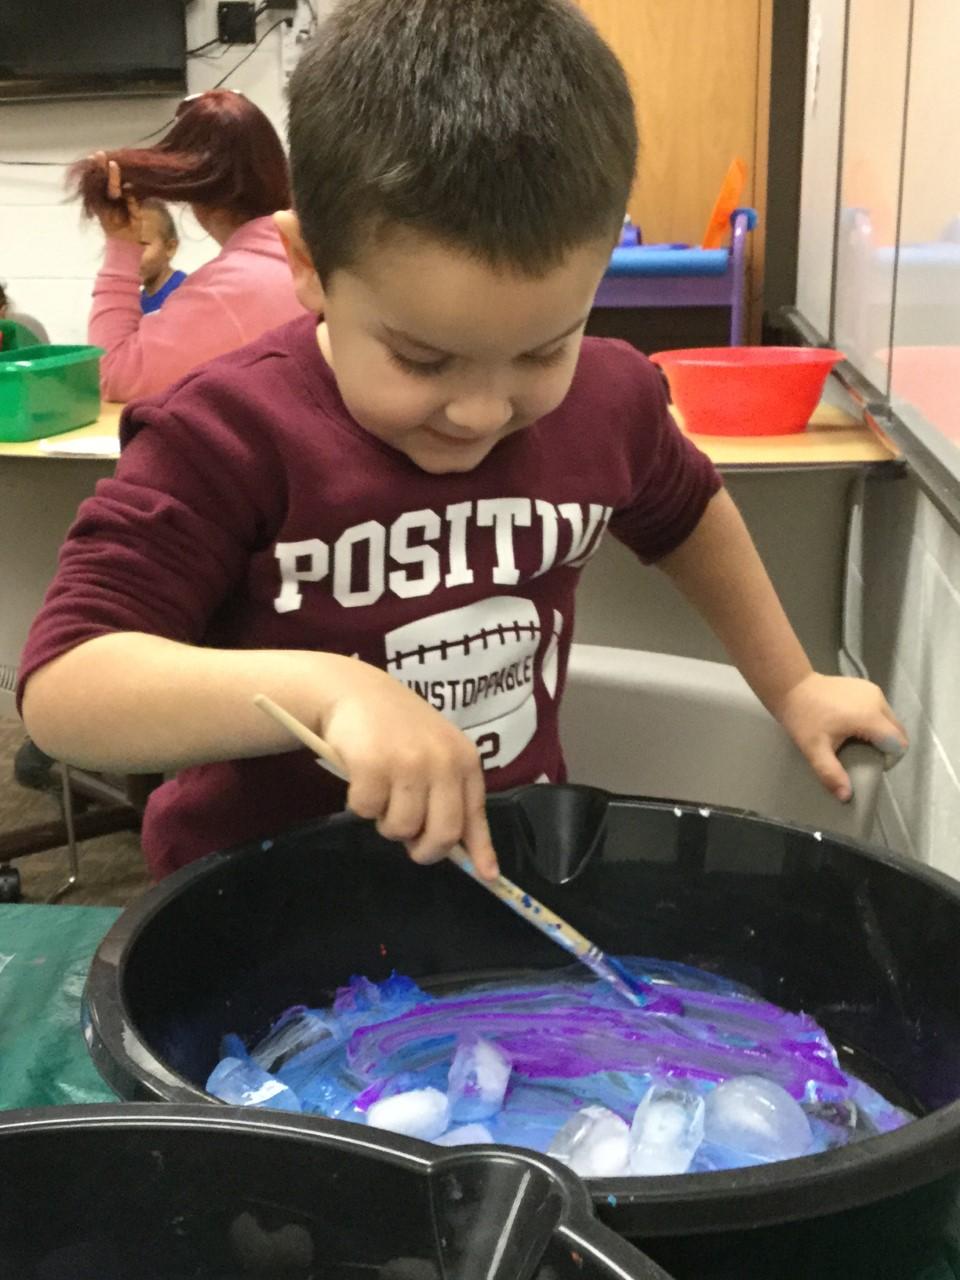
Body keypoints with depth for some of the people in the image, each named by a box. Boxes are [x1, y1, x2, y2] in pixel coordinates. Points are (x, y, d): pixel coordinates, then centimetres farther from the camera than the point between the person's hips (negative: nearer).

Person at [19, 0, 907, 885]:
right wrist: (324, 687, -36)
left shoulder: (606, 399, -4)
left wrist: (789, 686, 19)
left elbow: (686, 515, 16)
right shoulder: (227, 438, -18)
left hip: (520, 873, 3)